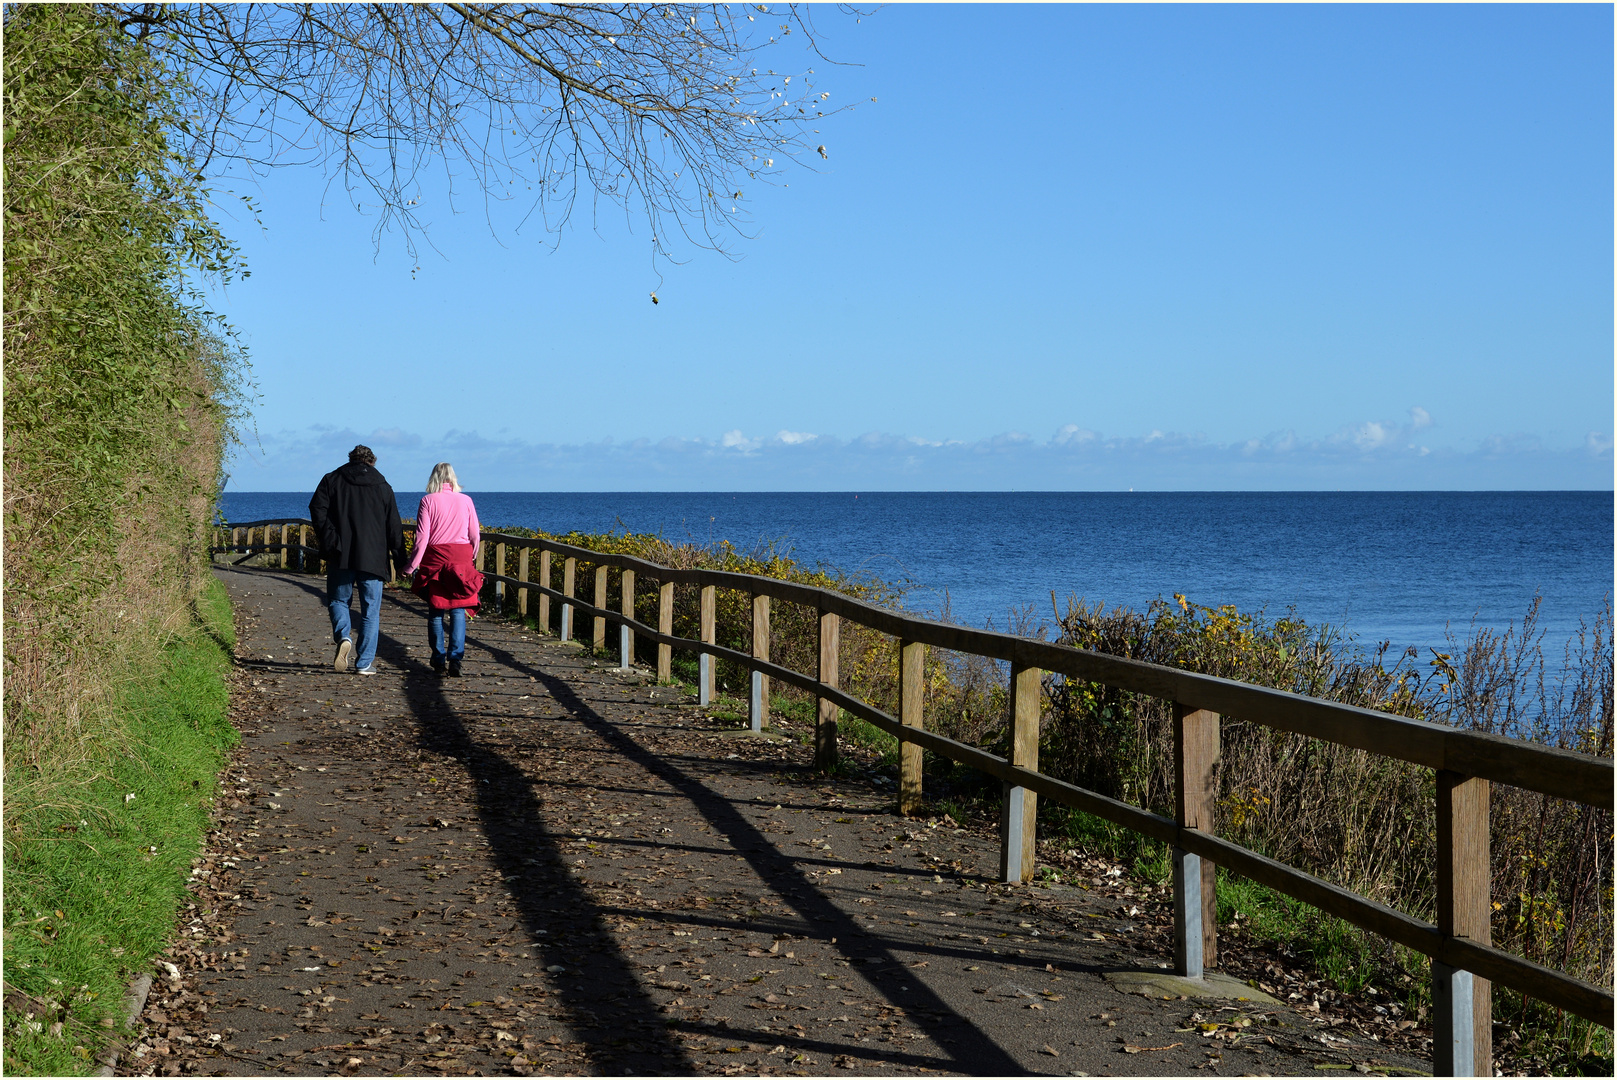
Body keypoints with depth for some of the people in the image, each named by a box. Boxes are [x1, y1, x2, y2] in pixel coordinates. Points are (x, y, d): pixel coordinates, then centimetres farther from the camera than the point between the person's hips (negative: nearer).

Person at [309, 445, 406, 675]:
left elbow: (317, 509, -5)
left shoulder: (332, 480, 8)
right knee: (370, 610, 5)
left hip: (341, 556, 0)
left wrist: (330, 541, -4)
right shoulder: (382, 486, 9)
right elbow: (394, 526, 7)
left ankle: (343, 638, -14)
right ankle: (364, 662, 2)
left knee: (338, 600, 14)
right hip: (373, 559, 0)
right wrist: (399, 559, 10)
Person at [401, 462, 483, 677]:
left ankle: (439, 660, 14)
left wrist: (412, 566, -2)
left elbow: (422, 537, -7)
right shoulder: (466, 500, 3)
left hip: (435, 559, -1)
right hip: (461, 559, 1)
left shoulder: (428, 501, -3)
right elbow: (475, 536, 5)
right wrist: (471, 559, 21)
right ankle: (455, 659, -8)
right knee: (458, 611, 4)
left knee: (435, 611, 10)